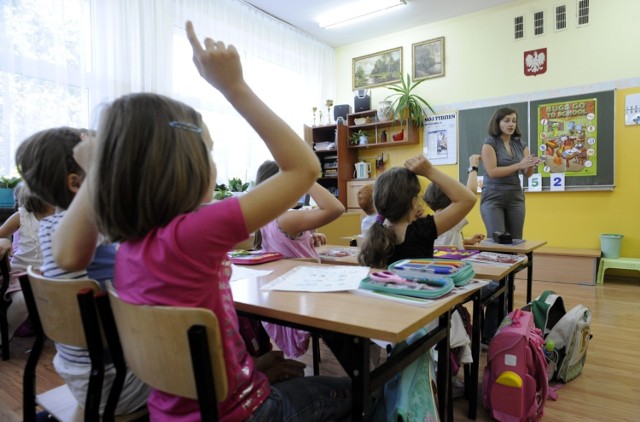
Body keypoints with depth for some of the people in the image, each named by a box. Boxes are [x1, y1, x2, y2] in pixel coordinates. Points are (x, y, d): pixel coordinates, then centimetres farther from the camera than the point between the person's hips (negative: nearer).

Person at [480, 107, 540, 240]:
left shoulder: (521, 144, 9)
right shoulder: (490, 142, -6)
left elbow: (527, 174, 5)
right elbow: (492, 171, -16)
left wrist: (531, 165, -17)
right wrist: (519, 165, -22)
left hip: (515, 197, 5)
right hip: (493, 198, -5)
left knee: (516, 240, 5)